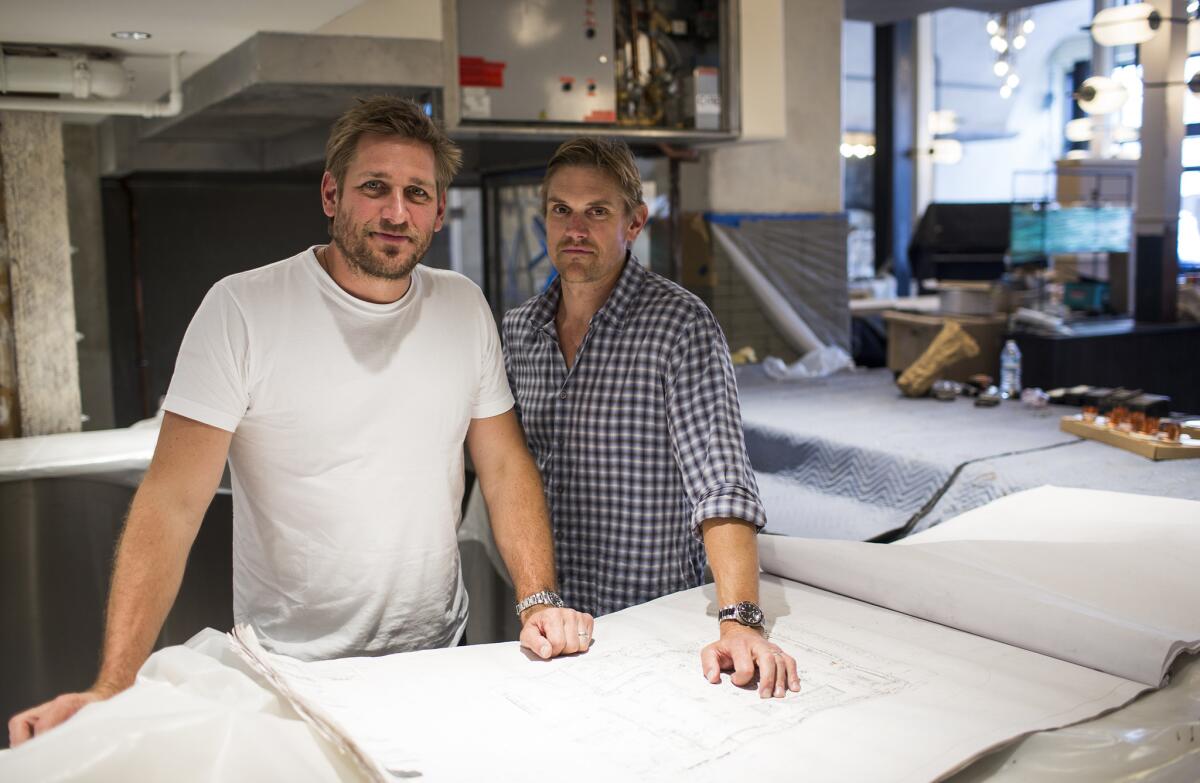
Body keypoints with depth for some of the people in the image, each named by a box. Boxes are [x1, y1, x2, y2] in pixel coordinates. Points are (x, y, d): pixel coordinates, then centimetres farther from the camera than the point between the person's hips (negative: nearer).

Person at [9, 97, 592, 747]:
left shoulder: (465, 308, -1)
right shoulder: (242, 309, -14)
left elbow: (505, 465, 3)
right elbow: (173, 501, -18)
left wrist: (539, 601, -10)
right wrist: (113, 689, -25)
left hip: (437, 652, 4)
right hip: (291, 669, -3)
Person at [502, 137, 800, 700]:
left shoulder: (681, 325, -14)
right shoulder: (516, 331, 3)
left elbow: (720, 483, -22)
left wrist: (740, 622, -34)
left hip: (655, 625, -4)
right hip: (547, 618, 5)